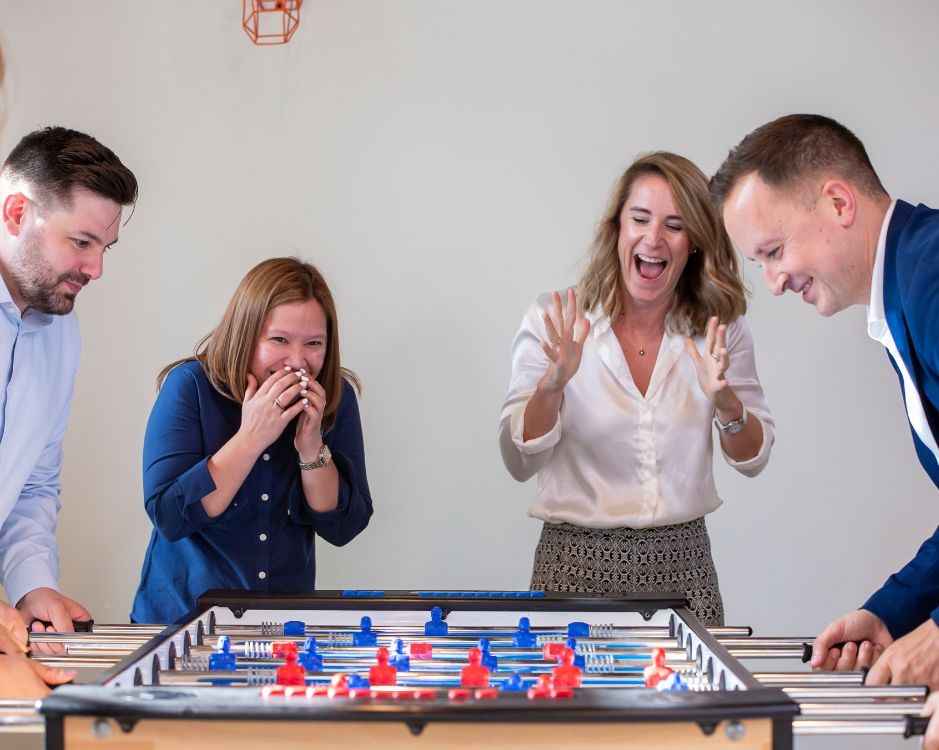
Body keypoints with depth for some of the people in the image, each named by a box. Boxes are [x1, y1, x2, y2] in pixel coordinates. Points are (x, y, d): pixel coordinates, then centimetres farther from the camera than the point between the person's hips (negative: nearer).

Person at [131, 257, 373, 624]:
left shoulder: (335, 397, 0)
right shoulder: (191, 386, -8)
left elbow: (343, 528, 0)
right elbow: (168, 517, -16)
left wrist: (312, 449, -16)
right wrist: (250, 438, -21)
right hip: (182, 617, -2)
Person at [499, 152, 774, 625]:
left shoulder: (720, 330, 1)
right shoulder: (551, 323, -5)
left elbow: (754, 460, 4)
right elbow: (519, 463, -6)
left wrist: (725, 402, -16)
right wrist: (552, 385, -23)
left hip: (682, 563, 2)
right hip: (577, 562, -2)